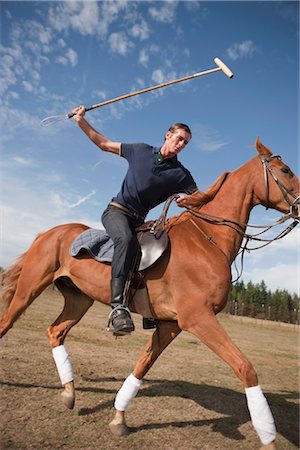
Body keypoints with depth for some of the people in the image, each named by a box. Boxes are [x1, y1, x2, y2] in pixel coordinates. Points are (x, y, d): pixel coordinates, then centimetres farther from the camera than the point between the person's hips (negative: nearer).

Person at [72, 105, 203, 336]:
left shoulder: (180, 174, 4)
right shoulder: (141, 150, 6)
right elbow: (104, 144, 14)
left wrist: (189, 200, -15)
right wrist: (81, 121, 10)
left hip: (139, 220, 4)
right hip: (116, 211, -4)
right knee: (126, 239, -35)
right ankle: (118, 306, -44)